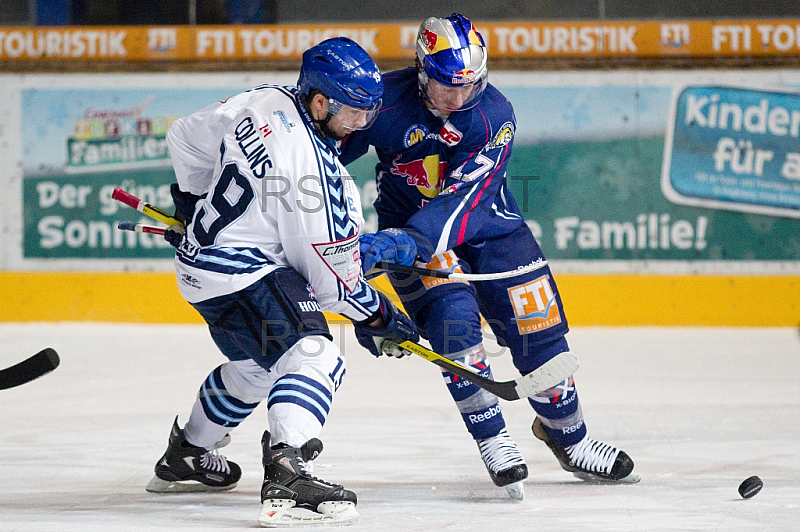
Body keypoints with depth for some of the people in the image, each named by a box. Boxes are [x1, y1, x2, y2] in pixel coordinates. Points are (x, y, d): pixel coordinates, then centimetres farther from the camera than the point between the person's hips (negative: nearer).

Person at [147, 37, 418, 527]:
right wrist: (376, 316, -2)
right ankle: (287, 477, -42)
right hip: (243, 274, -10)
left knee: (255, 366, 30)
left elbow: (187, 138, 14)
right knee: (314, 358, -23)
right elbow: (330, 271, -17)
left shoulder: (261, 104, -3)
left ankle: (186, 455, 48)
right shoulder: (310, 167, -26)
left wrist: (193, 200, 30)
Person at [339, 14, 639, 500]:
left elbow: (461, 202, -35)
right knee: (452, 317, -24)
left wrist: (399, 243, -47)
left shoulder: (495, 116, -24)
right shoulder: (386, 100, -22)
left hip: (484, 221, 1)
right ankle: (492, 439, -12)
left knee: (537, 325, -1)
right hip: (407, 227, -1)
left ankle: (568, 436, 20)